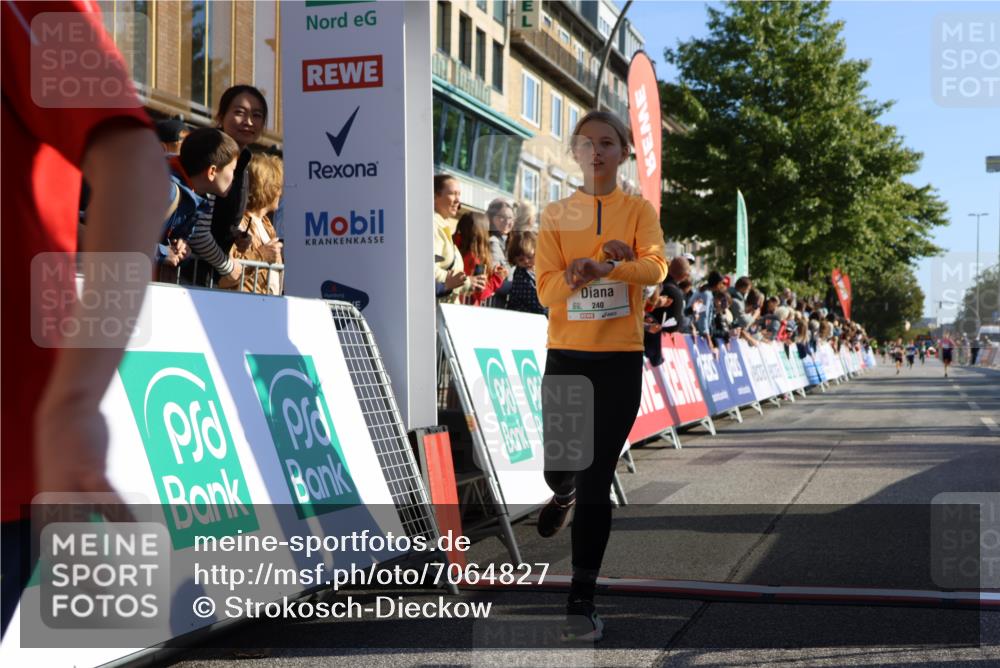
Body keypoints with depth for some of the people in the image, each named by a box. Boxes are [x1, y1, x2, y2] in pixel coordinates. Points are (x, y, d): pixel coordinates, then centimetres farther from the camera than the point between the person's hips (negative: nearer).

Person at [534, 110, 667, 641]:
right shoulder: (555, 215, 4)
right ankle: (563, 497, 43)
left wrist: (607, 267, -32)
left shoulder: (639, 211, 2)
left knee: (597, 479, -3)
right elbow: (546, 287, -6)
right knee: (559, 469, 3)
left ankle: (582, 601, 4)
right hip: (566, 355, 1)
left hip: (620, 358, -1)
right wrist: (580, 274, -25)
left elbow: (656, 268, -15)